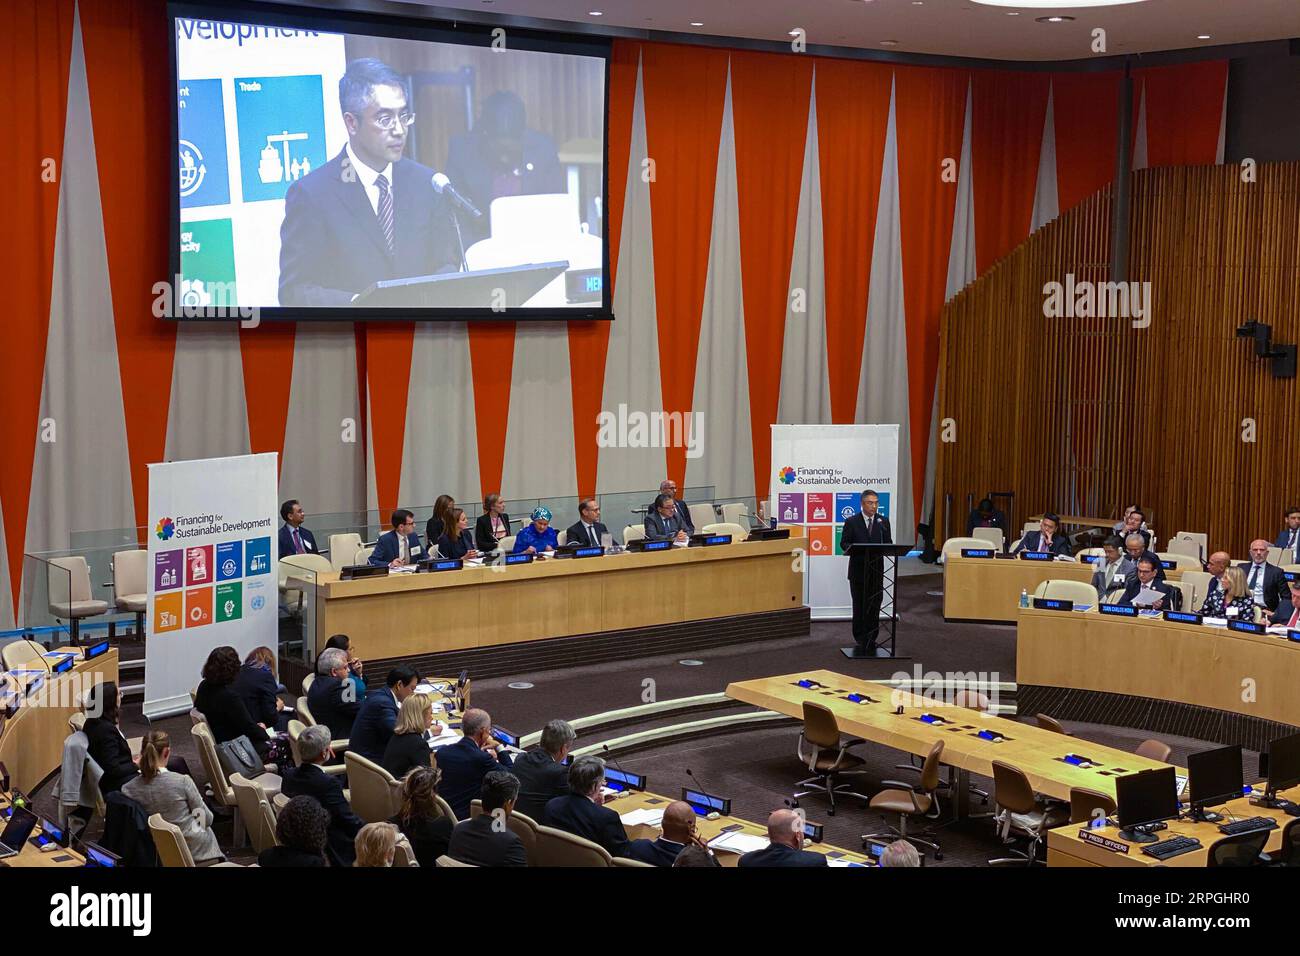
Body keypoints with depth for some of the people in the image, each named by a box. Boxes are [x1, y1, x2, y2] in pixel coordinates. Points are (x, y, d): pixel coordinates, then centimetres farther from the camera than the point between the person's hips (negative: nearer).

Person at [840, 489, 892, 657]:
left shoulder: (883, 521, 7)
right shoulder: (852, 522, -1)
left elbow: (889, 543, 6)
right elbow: (844, 543, -1)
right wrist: (857, 551, -20)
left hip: (876, 569, 2)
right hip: (858, 570, -2)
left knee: (874, 605, 1)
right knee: (859, 605, 4)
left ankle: (871, 638, 8)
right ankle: (859, 638, 12)